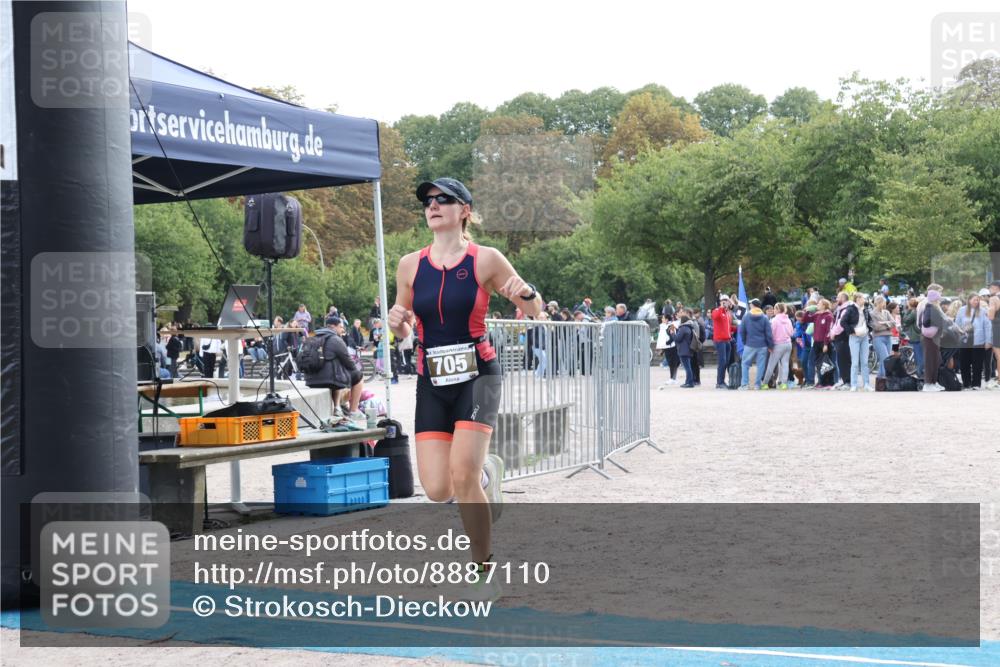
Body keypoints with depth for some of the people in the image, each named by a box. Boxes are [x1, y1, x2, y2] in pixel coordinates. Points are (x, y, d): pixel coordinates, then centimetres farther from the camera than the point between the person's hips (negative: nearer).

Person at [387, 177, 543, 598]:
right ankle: (486, 471, 30)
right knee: (437, 490, -6)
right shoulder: (410, 265, 5)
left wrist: (526, 293, -19)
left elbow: (535, 311, 3)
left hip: (477, 376, -3)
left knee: (463, 476, -19)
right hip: (431, 382, 3)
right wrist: (397, 322, -7)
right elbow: (403, 331, 17)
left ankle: (484, 570, 0)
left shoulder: (485, 260, -3)